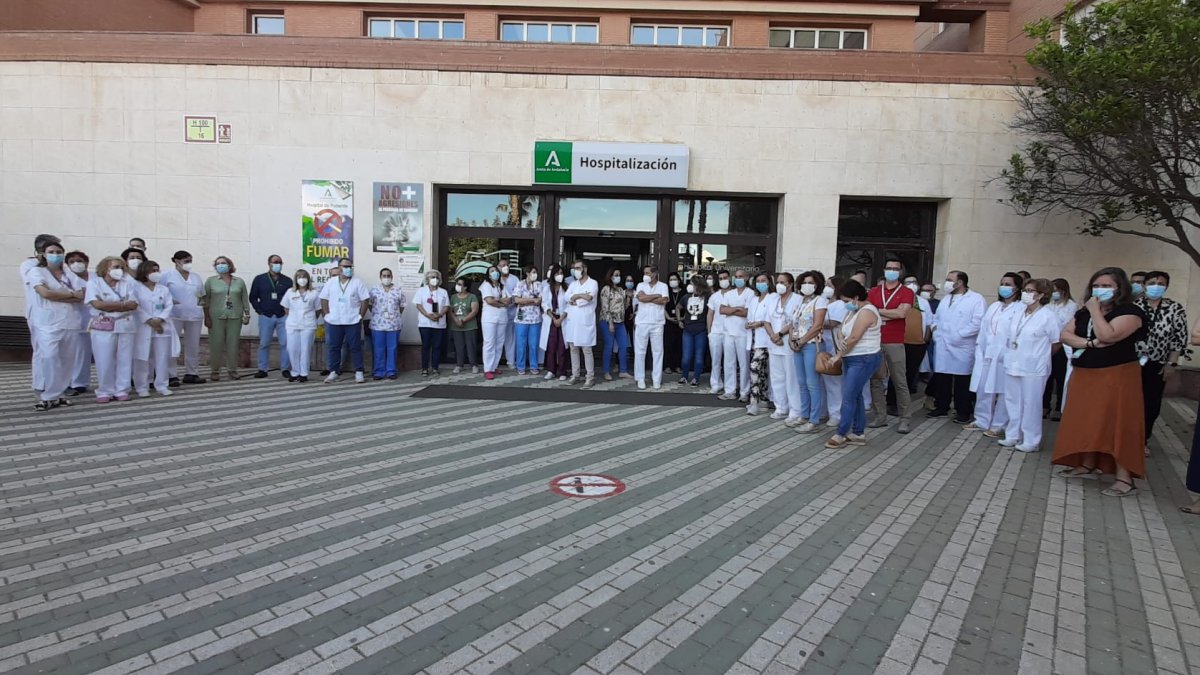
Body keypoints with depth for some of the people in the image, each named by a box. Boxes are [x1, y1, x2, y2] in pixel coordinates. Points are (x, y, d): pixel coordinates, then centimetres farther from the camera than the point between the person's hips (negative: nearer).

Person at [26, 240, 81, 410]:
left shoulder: (69, 274, 13)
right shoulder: (36, 271, 4)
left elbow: (81, 296, 1)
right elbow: (45, 293, -12)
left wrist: (56, 296, -8)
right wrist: (72, 294, -3)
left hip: (70, 321, 4)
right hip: (48, 322, -4)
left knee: (67, 360, 3)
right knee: (49, 358, -14)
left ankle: (57, 394, 11)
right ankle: (48, 396, -8)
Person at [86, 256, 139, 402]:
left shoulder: (127, 284, 11)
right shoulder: (94, 282, 2)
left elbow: (134, 304, -3)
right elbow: (97, 304, -13)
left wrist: (109, 306, -11)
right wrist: (123, 303, -8)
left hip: (125, 325, 3)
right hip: (103, 326, -3)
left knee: (124, 359, 3)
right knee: (104, 360, -2)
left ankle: (121, 390, 11)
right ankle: (104, 391, 7)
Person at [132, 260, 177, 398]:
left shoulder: (164, 289, 13)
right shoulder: (136, 287, 1)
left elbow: (168, 307, 4)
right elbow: (135, 307, -8)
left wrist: (159, 319, -12)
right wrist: (149, 321, -16)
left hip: (162, 327, 3)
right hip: (143, 328, -3)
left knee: (162, 358, 4)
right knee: (143, 359, -1)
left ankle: (162, 386, 10)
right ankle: (142, 387, 7)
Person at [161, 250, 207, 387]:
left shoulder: (196, 277, 15)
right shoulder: (167, 275, 1)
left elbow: (202, 295, 23)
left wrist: (202, 302, 4)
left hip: (195, 315, 5)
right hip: (174, 315, -5)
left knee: (193, 346, 8)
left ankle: (191, 373, 17)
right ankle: (172, 375, 1)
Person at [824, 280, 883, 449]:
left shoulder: (866, 312, -17)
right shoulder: (853, 310, 13)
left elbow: (854, 338, -20)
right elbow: (843, 330, 11)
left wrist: (838, 356, -10)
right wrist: (842, 341, -13)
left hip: (864, 360, -10)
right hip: (851, 358, 10)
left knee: (849, 397, -8)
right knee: (855, 396, 12)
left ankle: (841, 435, -2)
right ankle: (858, 434, 18)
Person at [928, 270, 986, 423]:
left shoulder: (976, 299, -7)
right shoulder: (946, 299, 18)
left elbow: (978, 323, -17)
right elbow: (937, 317, 24)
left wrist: (959, 335, -19)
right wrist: (935, 328, 5)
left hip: (962, 348, -6)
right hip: (942, 346, 6)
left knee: (962, 382, 2)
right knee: (942, 379, 10)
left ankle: (963, 412, 11)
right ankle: (941, 408, 21)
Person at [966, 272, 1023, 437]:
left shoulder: (1021, 309, -6)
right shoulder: (994, 306, 16)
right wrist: (979, 348, 9)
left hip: (1005, 356, -6)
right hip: (987, 354, 6)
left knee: (1003, 391, 1)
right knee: (983, 389, 10)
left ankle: (998, 425, 9)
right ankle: (981, 421, 21)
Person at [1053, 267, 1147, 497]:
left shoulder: (1130, 312, -10)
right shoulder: (1084, 313, 12)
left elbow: (1107, 336, -25)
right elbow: (1064, 335, 1)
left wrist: (1095, 311, -14)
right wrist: (1090, 343, -14)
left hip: (1116, 377, -7)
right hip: (1085, 376, 7)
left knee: (1116, 424, -8)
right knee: (1087, 422, 11)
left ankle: (1125, 479, -4)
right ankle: (1087, 466, 22)